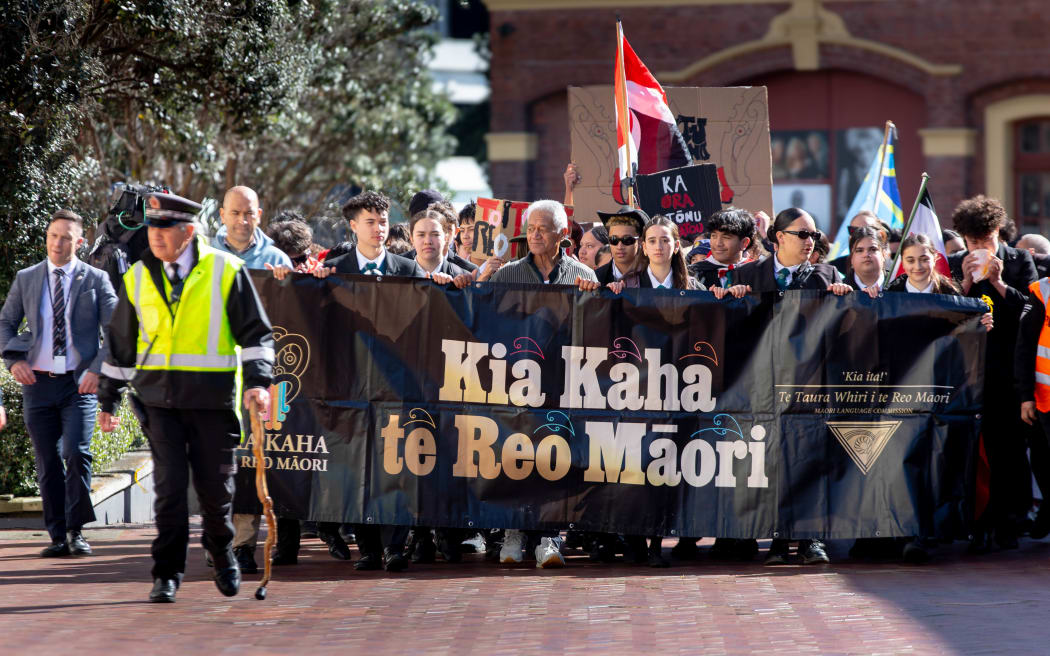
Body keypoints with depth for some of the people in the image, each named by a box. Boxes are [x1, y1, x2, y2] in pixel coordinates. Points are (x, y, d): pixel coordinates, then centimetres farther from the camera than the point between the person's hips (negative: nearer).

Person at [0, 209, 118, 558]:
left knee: (76, 454, -16)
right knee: (48, 463, 3)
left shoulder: (96, 280, 3)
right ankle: (58, 536, 10)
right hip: (38, 382, 2)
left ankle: (76, 531, -3)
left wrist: (98, 369, -11)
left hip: (79, 384, -2)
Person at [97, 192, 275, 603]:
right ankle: (167, 574, 3)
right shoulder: (138, 277, 8)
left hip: (213, 398, -2)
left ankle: (222, 554, 32)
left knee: (214, 487, 5)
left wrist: (258, 381, -13)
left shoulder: (226, 271, -1)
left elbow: (256, 333, 1)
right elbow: (120, 343, 16)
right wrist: (107, 399, 17)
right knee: (169, 485, -6)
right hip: (160, 399, 2)